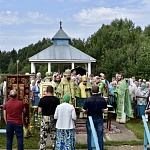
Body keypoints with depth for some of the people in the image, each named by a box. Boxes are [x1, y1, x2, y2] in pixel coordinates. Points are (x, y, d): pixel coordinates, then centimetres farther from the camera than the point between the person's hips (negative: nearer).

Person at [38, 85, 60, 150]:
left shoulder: (42, 99, -7)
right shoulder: (56, 99, -4)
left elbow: (39, 111, -9)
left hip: (45, 118, -1)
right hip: (53, 119, 1)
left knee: (43, 136, 5)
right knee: (54, 135, 13)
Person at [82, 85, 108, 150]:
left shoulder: (88, 99, -11)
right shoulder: (102, 99, -7)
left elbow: (84, 110, -8)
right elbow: (105, 111, -5)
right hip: (99, 119, 1)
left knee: (90, 136, 10)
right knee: (100, 136, 8)